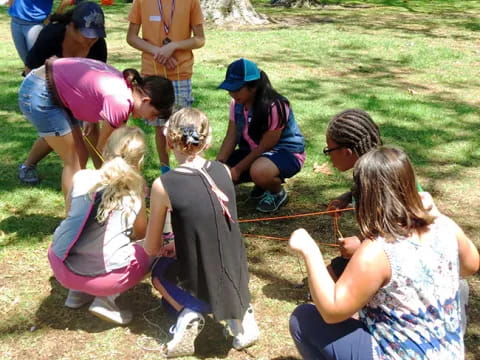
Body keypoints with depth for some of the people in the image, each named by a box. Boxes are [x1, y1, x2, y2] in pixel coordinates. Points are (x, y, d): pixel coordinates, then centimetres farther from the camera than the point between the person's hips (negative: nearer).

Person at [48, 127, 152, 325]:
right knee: (147, 253, 22)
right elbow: (141, 234, 16)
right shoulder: (135, 192, 1)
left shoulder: (80, 177, 3)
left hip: (61, 267, 4)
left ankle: (77, 291, 17)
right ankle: (105, 299, 4)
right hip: (103, 277, -4)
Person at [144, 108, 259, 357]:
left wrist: (165, 249, 22)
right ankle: (239, 312, 11)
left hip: (202, 287, -3)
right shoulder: (223, 171, -3)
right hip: (237, 280, 3)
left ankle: (189, 313, 2)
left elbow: (151, 249, -1)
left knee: (160, 270, 30)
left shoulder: (163, 185, -14)